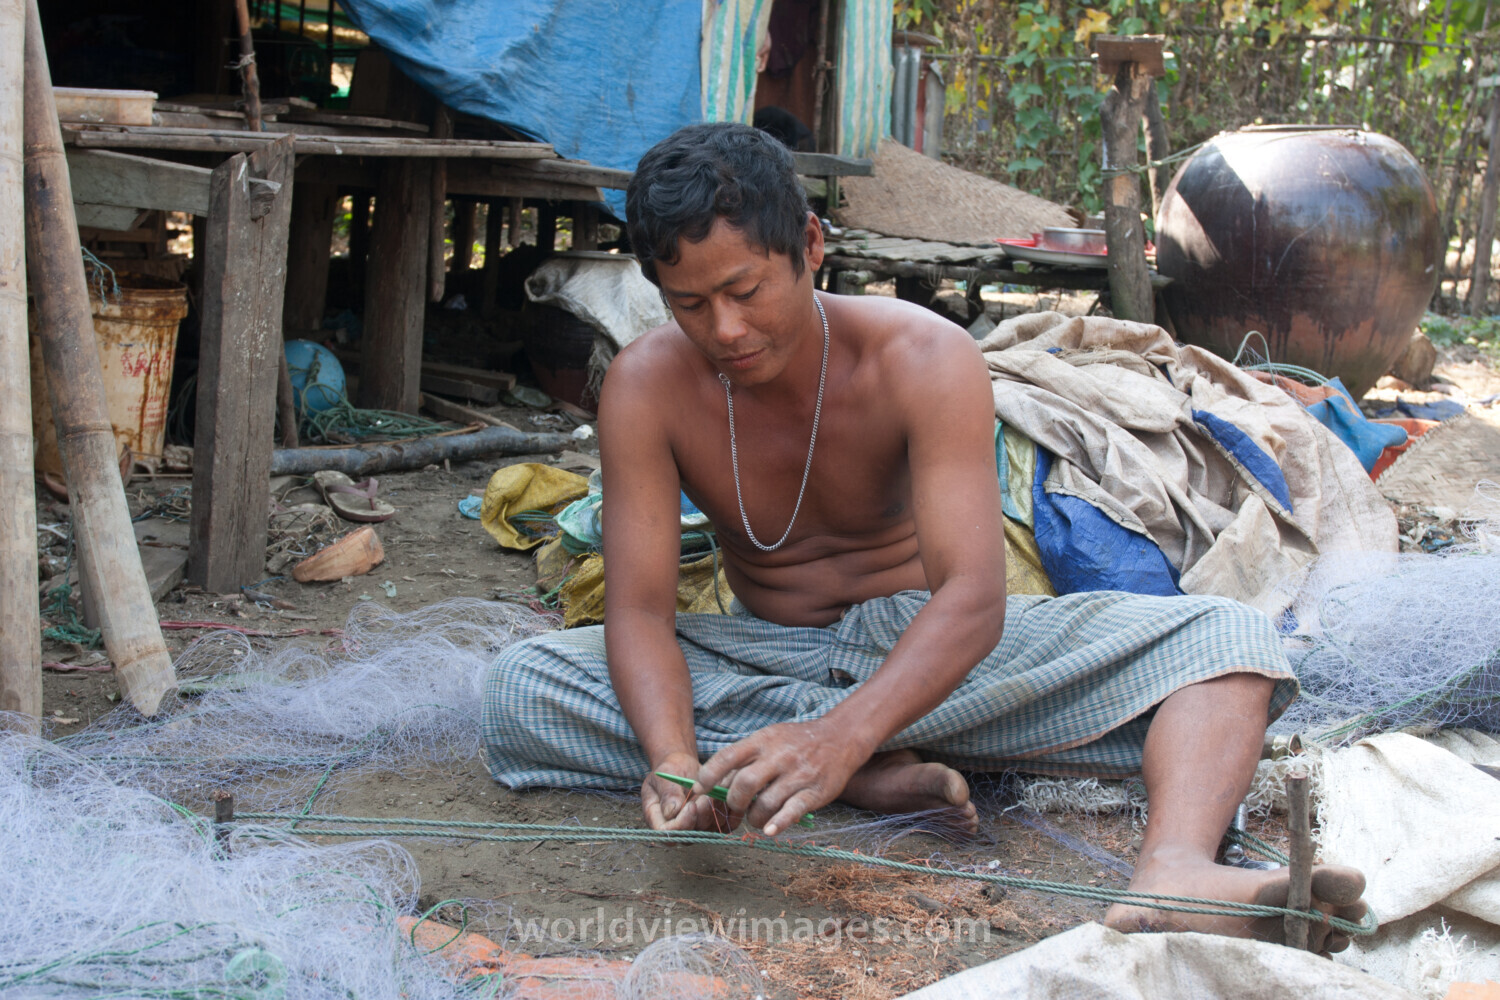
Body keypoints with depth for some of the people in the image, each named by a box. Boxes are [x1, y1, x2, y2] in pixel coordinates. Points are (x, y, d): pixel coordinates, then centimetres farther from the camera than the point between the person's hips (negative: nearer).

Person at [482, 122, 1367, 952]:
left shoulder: (925, 360, -21)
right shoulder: (648, 387, -15)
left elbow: (974, 596, -31)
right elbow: (639, 609, -19)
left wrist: (841, 733, -49)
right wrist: (675, 761, -41)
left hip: (927, 643, -1)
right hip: (770, 657, 2)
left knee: (1229, 637, -22)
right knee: (520, 690, -26)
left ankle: (1175, 874, -53)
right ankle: (882, 774, -30)